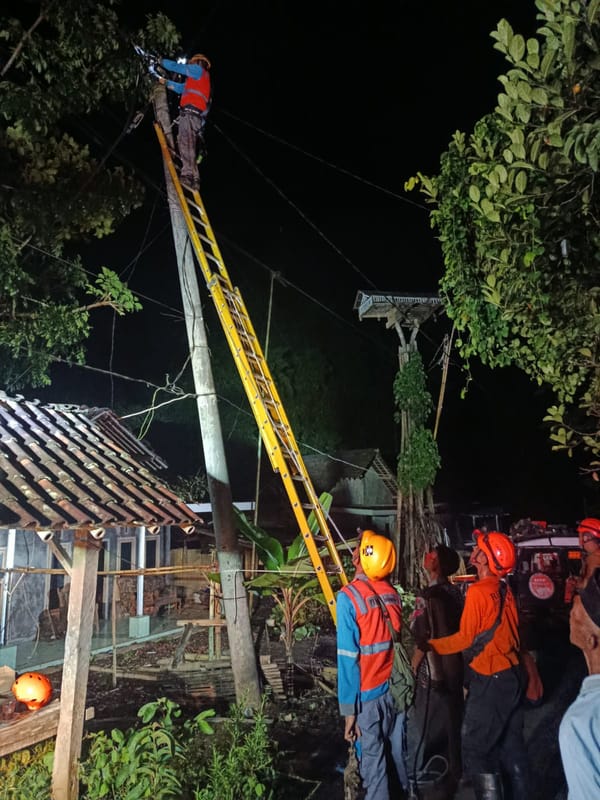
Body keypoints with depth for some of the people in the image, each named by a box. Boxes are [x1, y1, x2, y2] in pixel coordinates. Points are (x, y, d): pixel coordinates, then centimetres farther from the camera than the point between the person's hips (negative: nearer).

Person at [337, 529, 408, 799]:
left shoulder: (348, 596, -18)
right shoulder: (393, 593, -2)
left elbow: (348, 658, -17)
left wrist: (348, 708, -12)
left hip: (368, 693, -5)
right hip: (396, 688, 5)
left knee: (372, 758, 10)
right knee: (397, 749, 21)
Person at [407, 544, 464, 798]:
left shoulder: (427, 596, -22)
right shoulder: (456, 593, 0)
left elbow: (425, 640, -22)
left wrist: (413, 667, -9)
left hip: (432, 673, -7)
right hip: (454, 669, 7)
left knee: (419, 730, 8)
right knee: (452, 726, 20)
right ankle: (453, 779, 33)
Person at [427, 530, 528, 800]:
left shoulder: (478, 591, -18)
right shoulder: (505, 590, 5)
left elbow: (465, 638, -16)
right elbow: (506, 632, 10)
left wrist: (429, 645, -10)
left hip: (489, 681, -8)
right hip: (512, 676, 8)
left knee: (476, 751, 2)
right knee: (512, 745, 18)